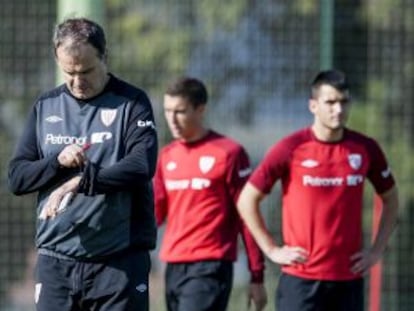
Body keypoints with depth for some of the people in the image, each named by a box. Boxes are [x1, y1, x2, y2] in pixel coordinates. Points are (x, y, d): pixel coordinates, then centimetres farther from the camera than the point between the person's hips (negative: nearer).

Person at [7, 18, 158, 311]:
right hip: (56, 260, 4)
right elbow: (17, 177, 10)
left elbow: (143, 165, -15)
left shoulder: (131, 102, 0)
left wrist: (80, 181, -22)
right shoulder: (46, 107, 12)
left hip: (120, 261, -3)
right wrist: (57, 162, -9)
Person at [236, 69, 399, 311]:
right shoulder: (291, 149, -6)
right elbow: (247, 200, 0)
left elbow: (391, 200, 18)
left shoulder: (366, 149, 4)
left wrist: (377, 250, 9)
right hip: (301, 279, -3)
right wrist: (272, 250, -3)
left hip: (349, 279, 3)